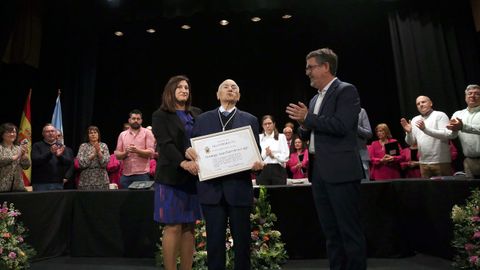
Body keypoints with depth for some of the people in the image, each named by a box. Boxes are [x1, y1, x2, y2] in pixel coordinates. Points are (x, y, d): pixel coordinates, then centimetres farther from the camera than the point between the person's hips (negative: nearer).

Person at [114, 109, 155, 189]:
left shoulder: (147, 133, 3)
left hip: (142, 174, -3)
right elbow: (117, 155, 10)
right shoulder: (122, 134, 13)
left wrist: (137, 150, -20)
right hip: (126, 175, 3)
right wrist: (125, 152, -11)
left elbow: (150, 152, -5)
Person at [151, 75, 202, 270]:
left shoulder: (197, 114, 14)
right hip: (172, 177, -4)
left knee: (189, 227, 8)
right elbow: (166, 144, -10)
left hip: (194, 176, 4)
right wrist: (183, 162, -25)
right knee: (173, 227, -1)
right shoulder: (160, 116, 2)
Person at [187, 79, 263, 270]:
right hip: (211, 188, 1)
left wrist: (257, 163, -16)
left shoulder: (250, 120, 9)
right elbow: (193, 147, 9)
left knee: (242, 239, 10)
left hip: (239, 188, 0)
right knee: (214, 240, 9)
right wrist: (188, 151, -13)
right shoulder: (202, 119, 12)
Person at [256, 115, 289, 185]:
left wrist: (273, 155, -12)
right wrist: (265, 154, -15)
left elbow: (285, 157, 0)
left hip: (278, 170, 0)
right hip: (262, 170, 0)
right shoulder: (259, 137, 10)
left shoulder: (281, 137, 9)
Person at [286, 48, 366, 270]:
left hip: (340, 172, -8)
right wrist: (303, 124, 0)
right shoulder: (315, 99, 19)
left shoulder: (346, 91, -4)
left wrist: (307, 118, -11)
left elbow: (341, 125, -19)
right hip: (319, 172, 8)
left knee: (350, 231, 1)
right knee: (331, 233, 15)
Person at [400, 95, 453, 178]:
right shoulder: (415, 120, 12)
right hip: (423, 163, 4)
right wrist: (408, 132, -11)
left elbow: (447, 135, -15)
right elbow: (410, 142, 10)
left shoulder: (440, 115, -1)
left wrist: (425, 129, -23)